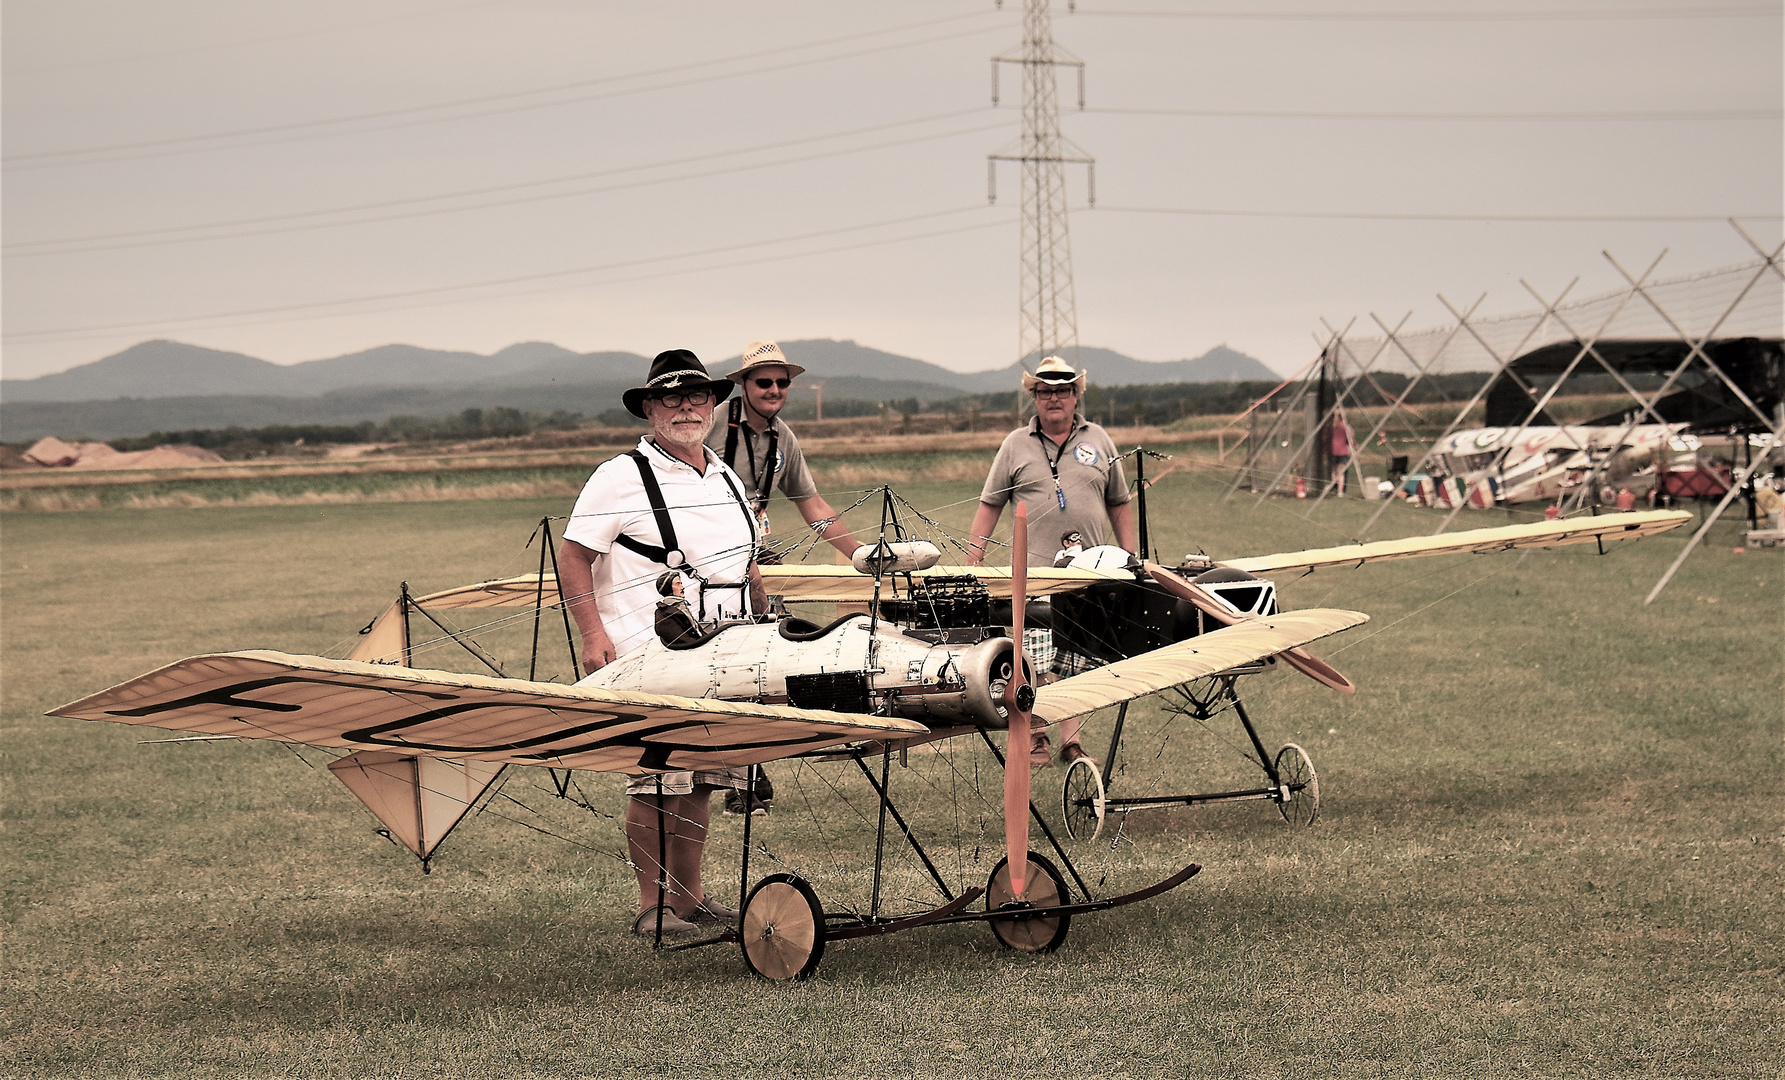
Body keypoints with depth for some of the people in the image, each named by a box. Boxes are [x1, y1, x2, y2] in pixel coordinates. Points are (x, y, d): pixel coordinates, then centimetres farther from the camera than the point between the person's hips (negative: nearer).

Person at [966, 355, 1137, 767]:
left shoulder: (1098, 441, 13)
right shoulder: (1016, 445, 8)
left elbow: (1119, 504, 16)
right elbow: (990, 503, 10)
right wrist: (973, 557, 1)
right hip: (1033, 570, -1)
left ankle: (1071, 740, 7)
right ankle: (1034, 736, 7)